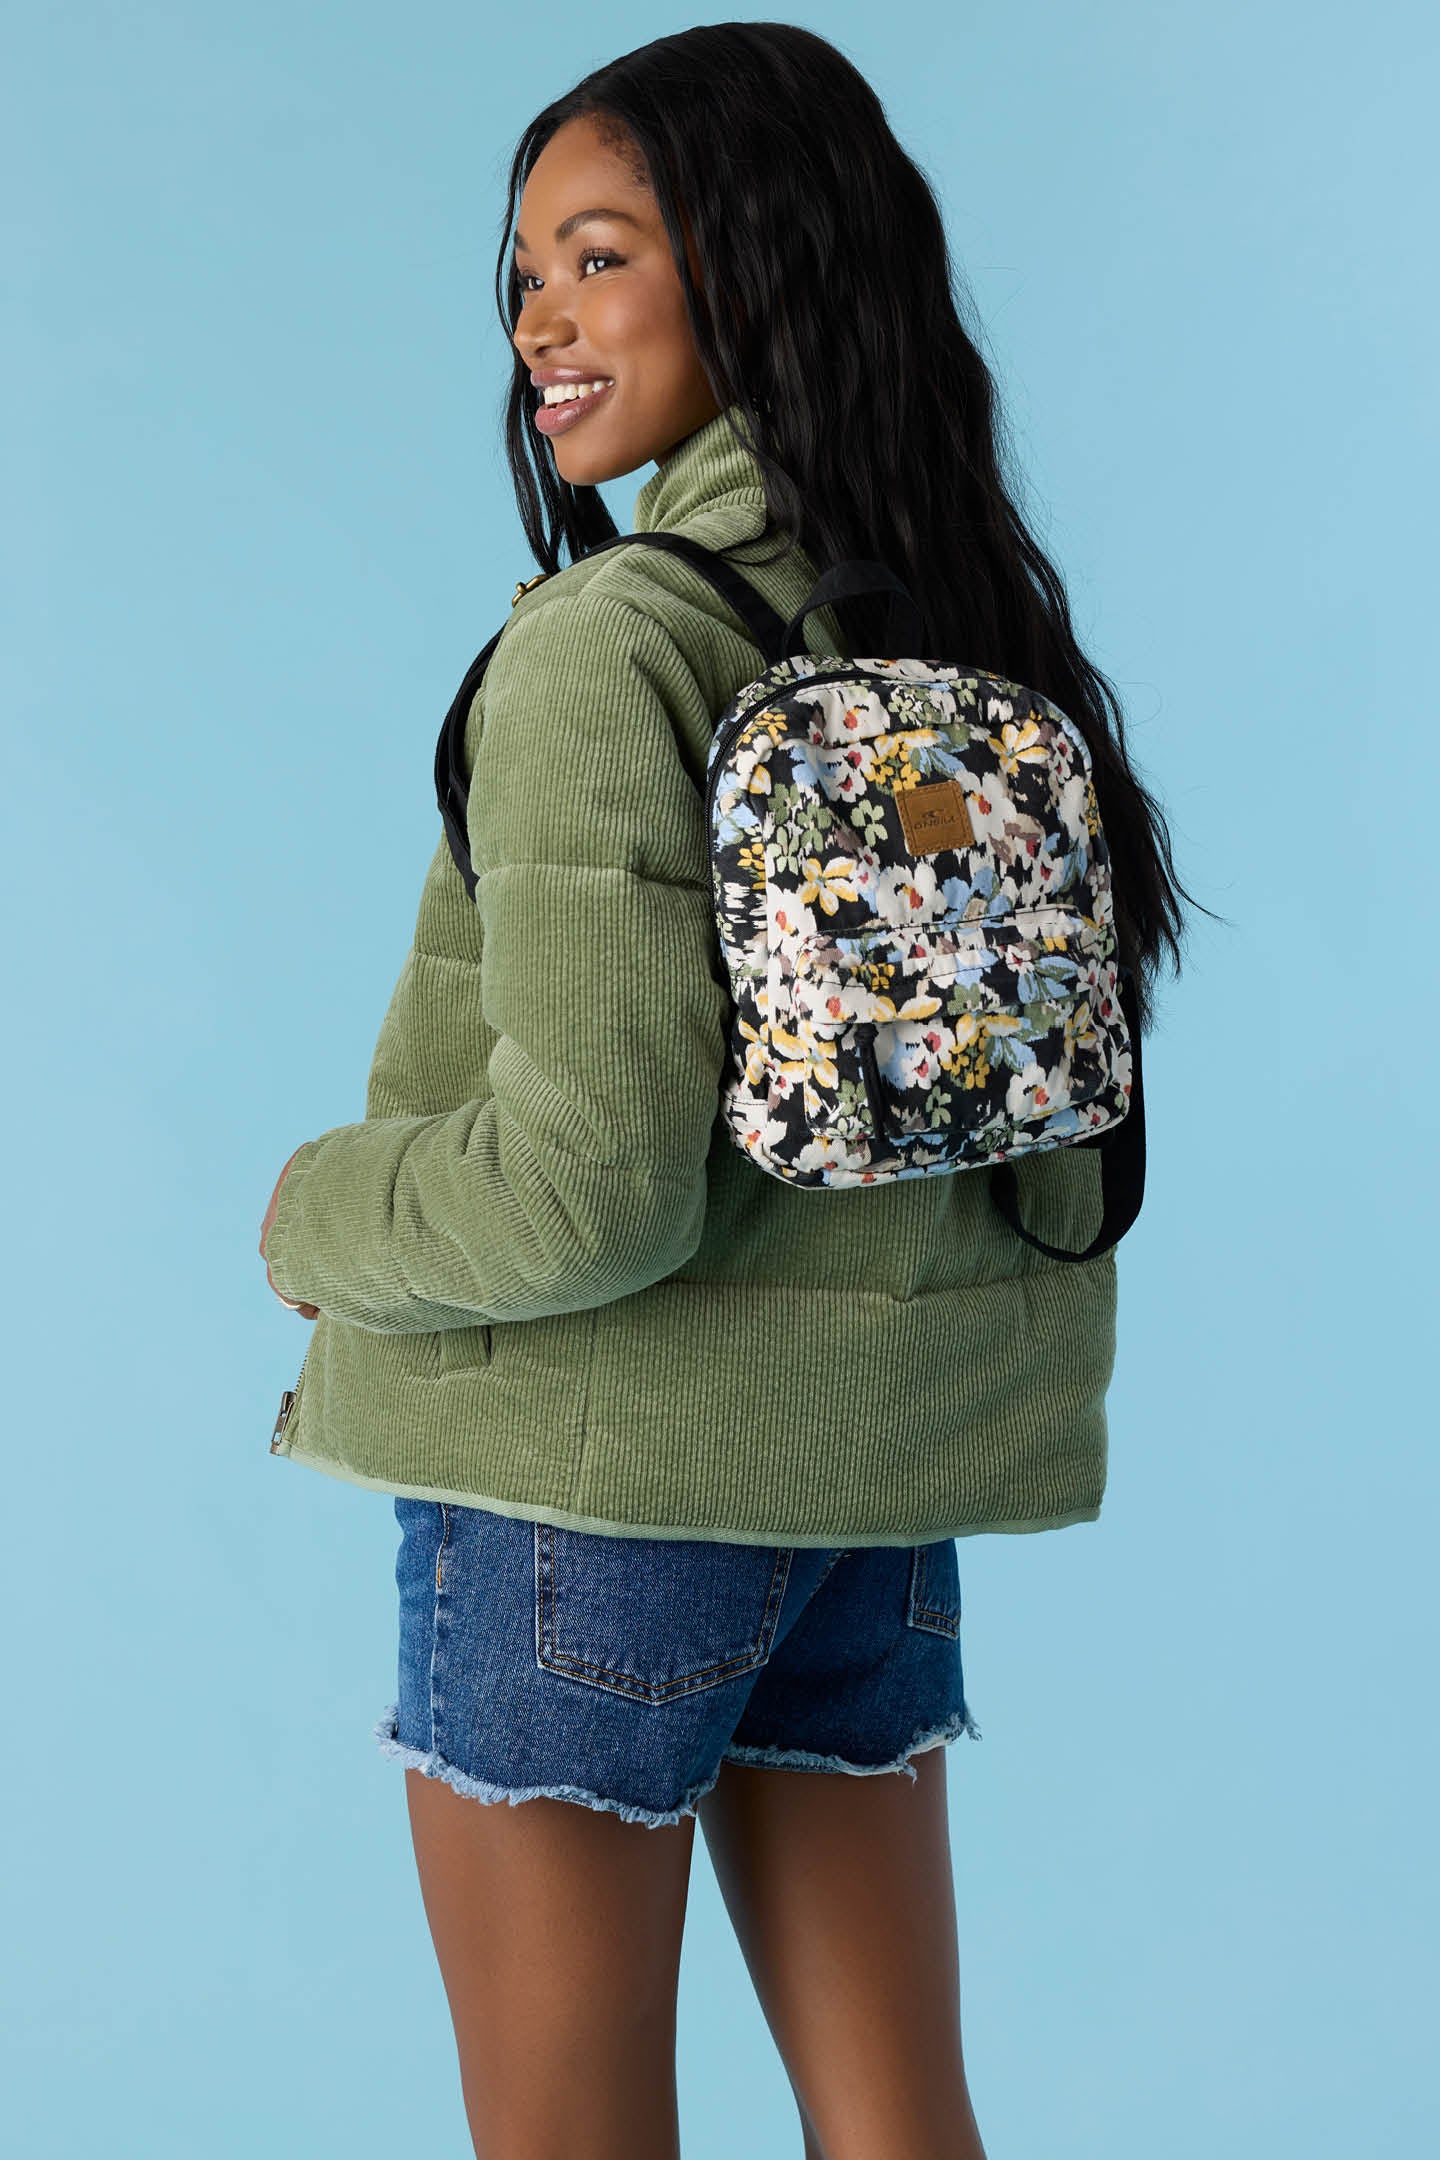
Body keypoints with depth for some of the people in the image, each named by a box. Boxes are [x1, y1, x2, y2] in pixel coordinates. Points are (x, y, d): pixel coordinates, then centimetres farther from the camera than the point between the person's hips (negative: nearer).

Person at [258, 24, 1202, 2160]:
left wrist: (318, 1216, -6)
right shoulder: (975, 631, 6)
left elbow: (589, 1182, -24)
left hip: (599, 1473, -7)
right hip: (884, 1468, 7)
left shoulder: (614, 642, -18)